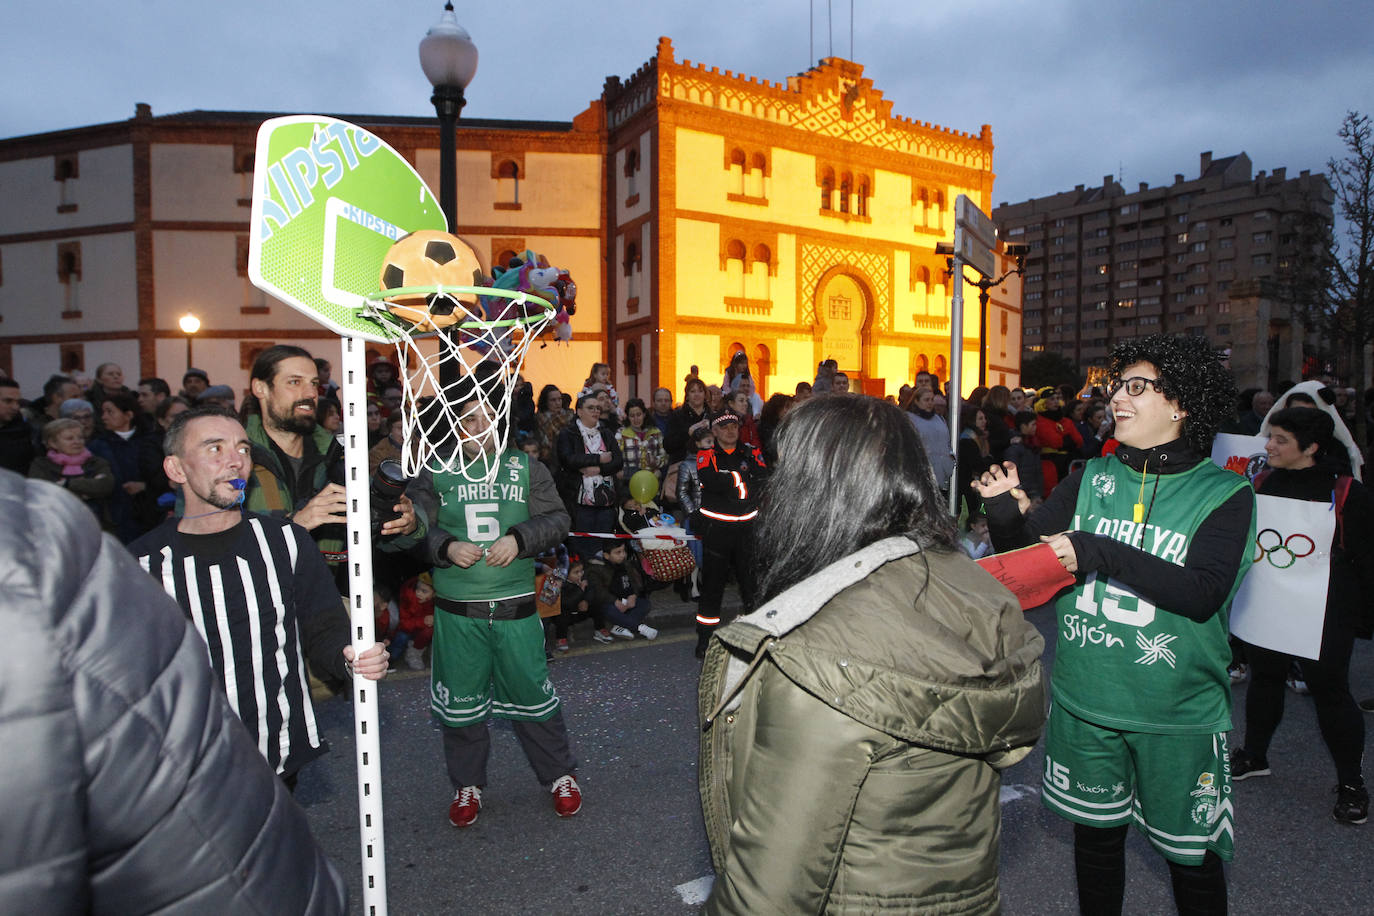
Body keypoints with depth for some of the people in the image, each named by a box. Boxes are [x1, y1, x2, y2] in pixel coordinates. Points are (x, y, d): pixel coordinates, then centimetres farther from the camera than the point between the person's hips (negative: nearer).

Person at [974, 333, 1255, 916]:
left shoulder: (1224, 493, -8)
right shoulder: (1091, 479, 1)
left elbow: (1203, 593, -21)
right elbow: (1023, 550, -2)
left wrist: (1099, 552, -29)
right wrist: (1005, 512, -23)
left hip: (1179, 714, -2)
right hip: (1084, 702, 3)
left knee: (1193, 854, 14)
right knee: (1095, 832, 19)